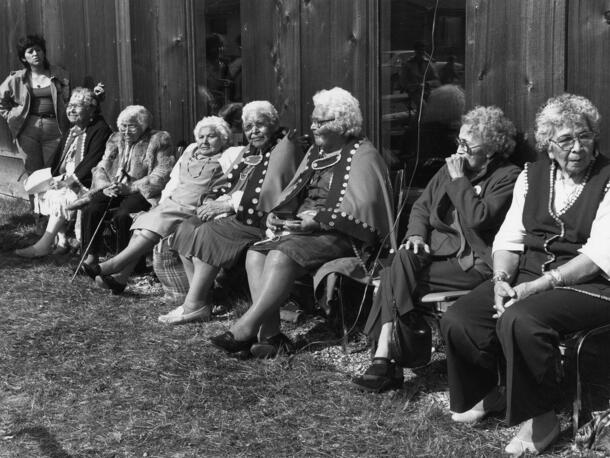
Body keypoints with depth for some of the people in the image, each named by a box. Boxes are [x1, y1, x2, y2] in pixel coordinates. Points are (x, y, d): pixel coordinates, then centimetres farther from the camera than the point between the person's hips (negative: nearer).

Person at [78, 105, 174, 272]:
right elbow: (100, 168, 16)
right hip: (112, 191, 5)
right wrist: (106, 186, -7)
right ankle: (91, 257, -21)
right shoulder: (115, 140, 19)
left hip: (141, 193, -5)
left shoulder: (159, 140, 0)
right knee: (90, 209, -23)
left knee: (122, 215, -34)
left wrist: (130, 187, -18)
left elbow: (161, 176, -11)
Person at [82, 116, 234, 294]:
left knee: (155, 225, -28)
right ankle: (120, 277, -28)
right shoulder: (191, 150, 23)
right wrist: (163, 201, 8)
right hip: (171, 204, 6)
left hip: (193, 210, -6)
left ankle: (113, 266, -30)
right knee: (141, 225, -20)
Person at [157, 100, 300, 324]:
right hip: (236, 214, 9)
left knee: (208, 233, -26)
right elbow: (230, 186, 19)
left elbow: (267, 197, -17)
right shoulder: (249, 151, 20)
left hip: (261, 221, -9)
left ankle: (194, 306, -20)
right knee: (186, 229, -7)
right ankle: (199, 300, -11)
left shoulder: (283, 149, -8)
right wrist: (215, 204, -4)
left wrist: (229, 204, -17)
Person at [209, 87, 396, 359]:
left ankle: (246, 329, -26)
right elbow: (293, 195, 25)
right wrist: (277, 214, 4)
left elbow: (362, 207, -15)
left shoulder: (362, 155, -3)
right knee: (255, 254, -16)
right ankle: (271, 334, -23)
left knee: (281, 256, -31)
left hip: (339, 236, -8)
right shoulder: (316, 153, 22)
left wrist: (319, 220, -21)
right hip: (300, 229, 8)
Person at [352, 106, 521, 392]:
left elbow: (477, 218, -18)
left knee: (398, 272, -26)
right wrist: (416, 234, -1)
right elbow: (421, 206, 19)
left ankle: (385, 359, -20)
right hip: (437, 248, 6)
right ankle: (385, 358, -28)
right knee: (402, 259, -27)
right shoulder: (449, 169, 18)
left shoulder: (508, 177, -4)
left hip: (474, 263, -6)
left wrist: (459, 180, -9)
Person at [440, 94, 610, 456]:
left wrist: (538, 285, -22)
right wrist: (502, 279, -11)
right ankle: (486, 393, 11)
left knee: (519, 320, -34)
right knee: (458, 319, -16)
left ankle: (540, 419, -15)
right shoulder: (532, 176, 12)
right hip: (527, 275, 6)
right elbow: (509, 238, 10)